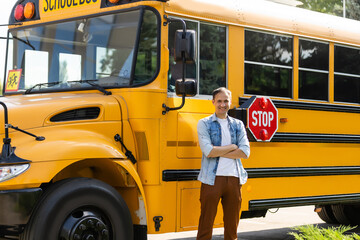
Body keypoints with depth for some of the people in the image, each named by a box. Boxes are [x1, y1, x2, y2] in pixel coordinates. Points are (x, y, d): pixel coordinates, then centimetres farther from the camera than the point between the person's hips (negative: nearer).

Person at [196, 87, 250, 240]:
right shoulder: (204, 123, 3)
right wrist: (232, 147, -3)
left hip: (234, 178, 4)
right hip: (212, 179, -3)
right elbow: (208, 151, -12)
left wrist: (218, 151, -8)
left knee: (232, 224, 9)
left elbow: (245, 152, 0)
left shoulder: (238, 124, 13)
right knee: (206, 223, -2)